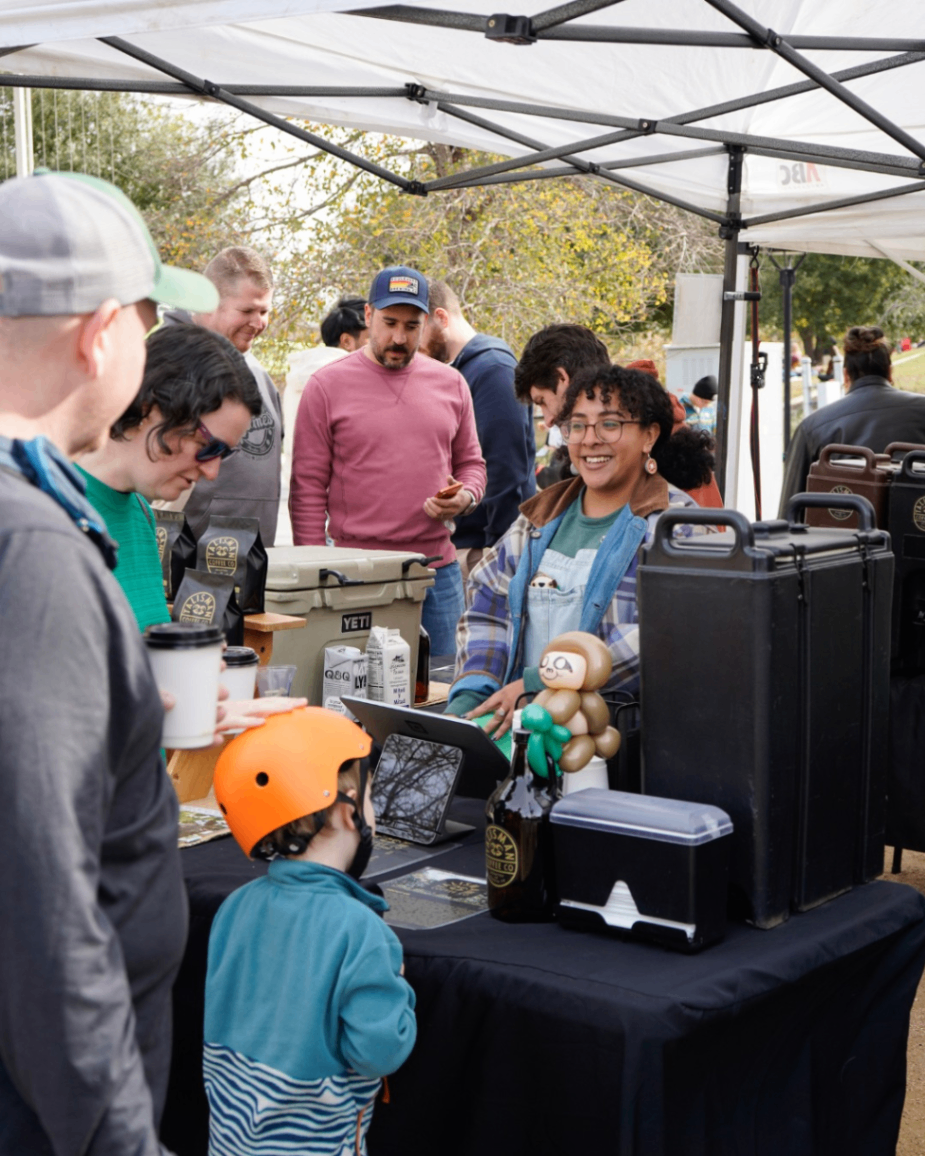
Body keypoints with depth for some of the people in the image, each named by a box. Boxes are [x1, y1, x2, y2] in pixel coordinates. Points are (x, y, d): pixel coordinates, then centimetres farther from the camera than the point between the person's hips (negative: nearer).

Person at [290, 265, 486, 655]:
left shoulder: (451, 383, 11)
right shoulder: (327, 385, 0)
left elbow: (470, 462, 20)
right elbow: (308, 487, -1)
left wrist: (465, 498, -4)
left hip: (437, 568, 4)